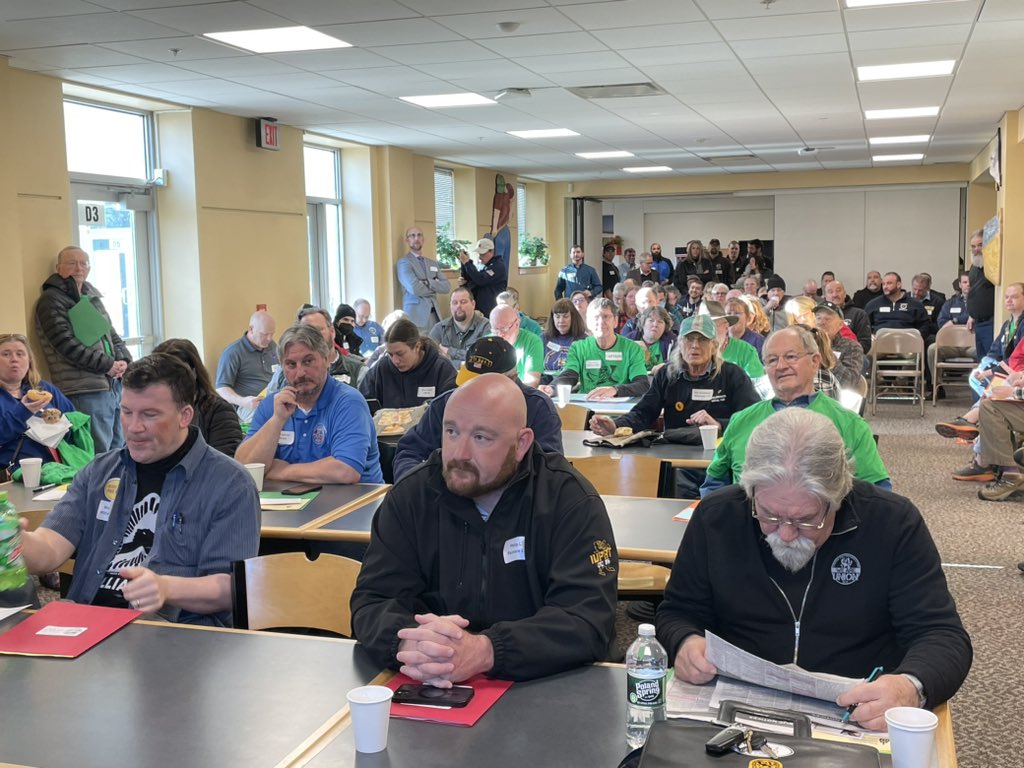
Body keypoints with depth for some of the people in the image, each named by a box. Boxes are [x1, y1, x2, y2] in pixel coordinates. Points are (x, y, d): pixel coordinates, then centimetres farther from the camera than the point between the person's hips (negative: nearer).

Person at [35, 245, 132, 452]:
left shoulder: (91, 295, 19)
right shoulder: (51, 301, -4)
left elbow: (110, 332, 21)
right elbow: (67, 345, -14)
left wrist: (124, 360, 1)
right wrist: (107, 365, -14)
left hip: (114, 383, 8)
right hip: (85, 390, -8)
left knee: (120, 449, 10)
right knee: (99, 455, -9)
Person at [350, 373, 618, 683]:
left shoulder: (571, 501, -8)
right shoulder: (411, 495, 0)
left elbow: (588, 621, -16)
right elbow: (371, 602, -2)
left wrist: (484, 652, -29)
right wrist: (410, 643, -25)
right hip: (427, 693, 3)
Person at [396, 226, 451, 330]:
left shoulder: (433, 263, 19)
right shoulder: (403, 262, -2)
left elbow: (446, 286, 7)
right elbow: (415, 289, -16)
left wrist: (428, 283, -10)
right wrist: (435, 287, 1)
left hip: (435, 314, 6)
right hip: (417, 315, -6)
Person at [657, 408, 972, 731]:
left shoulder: (894, 522, -7)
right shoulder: (716, 517, -2)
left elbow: (943, 635, -8)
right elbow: (677, 614, 8)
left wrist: (912, 687, -28)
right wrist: (685, 643, -14)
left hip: (862, 721, 0)